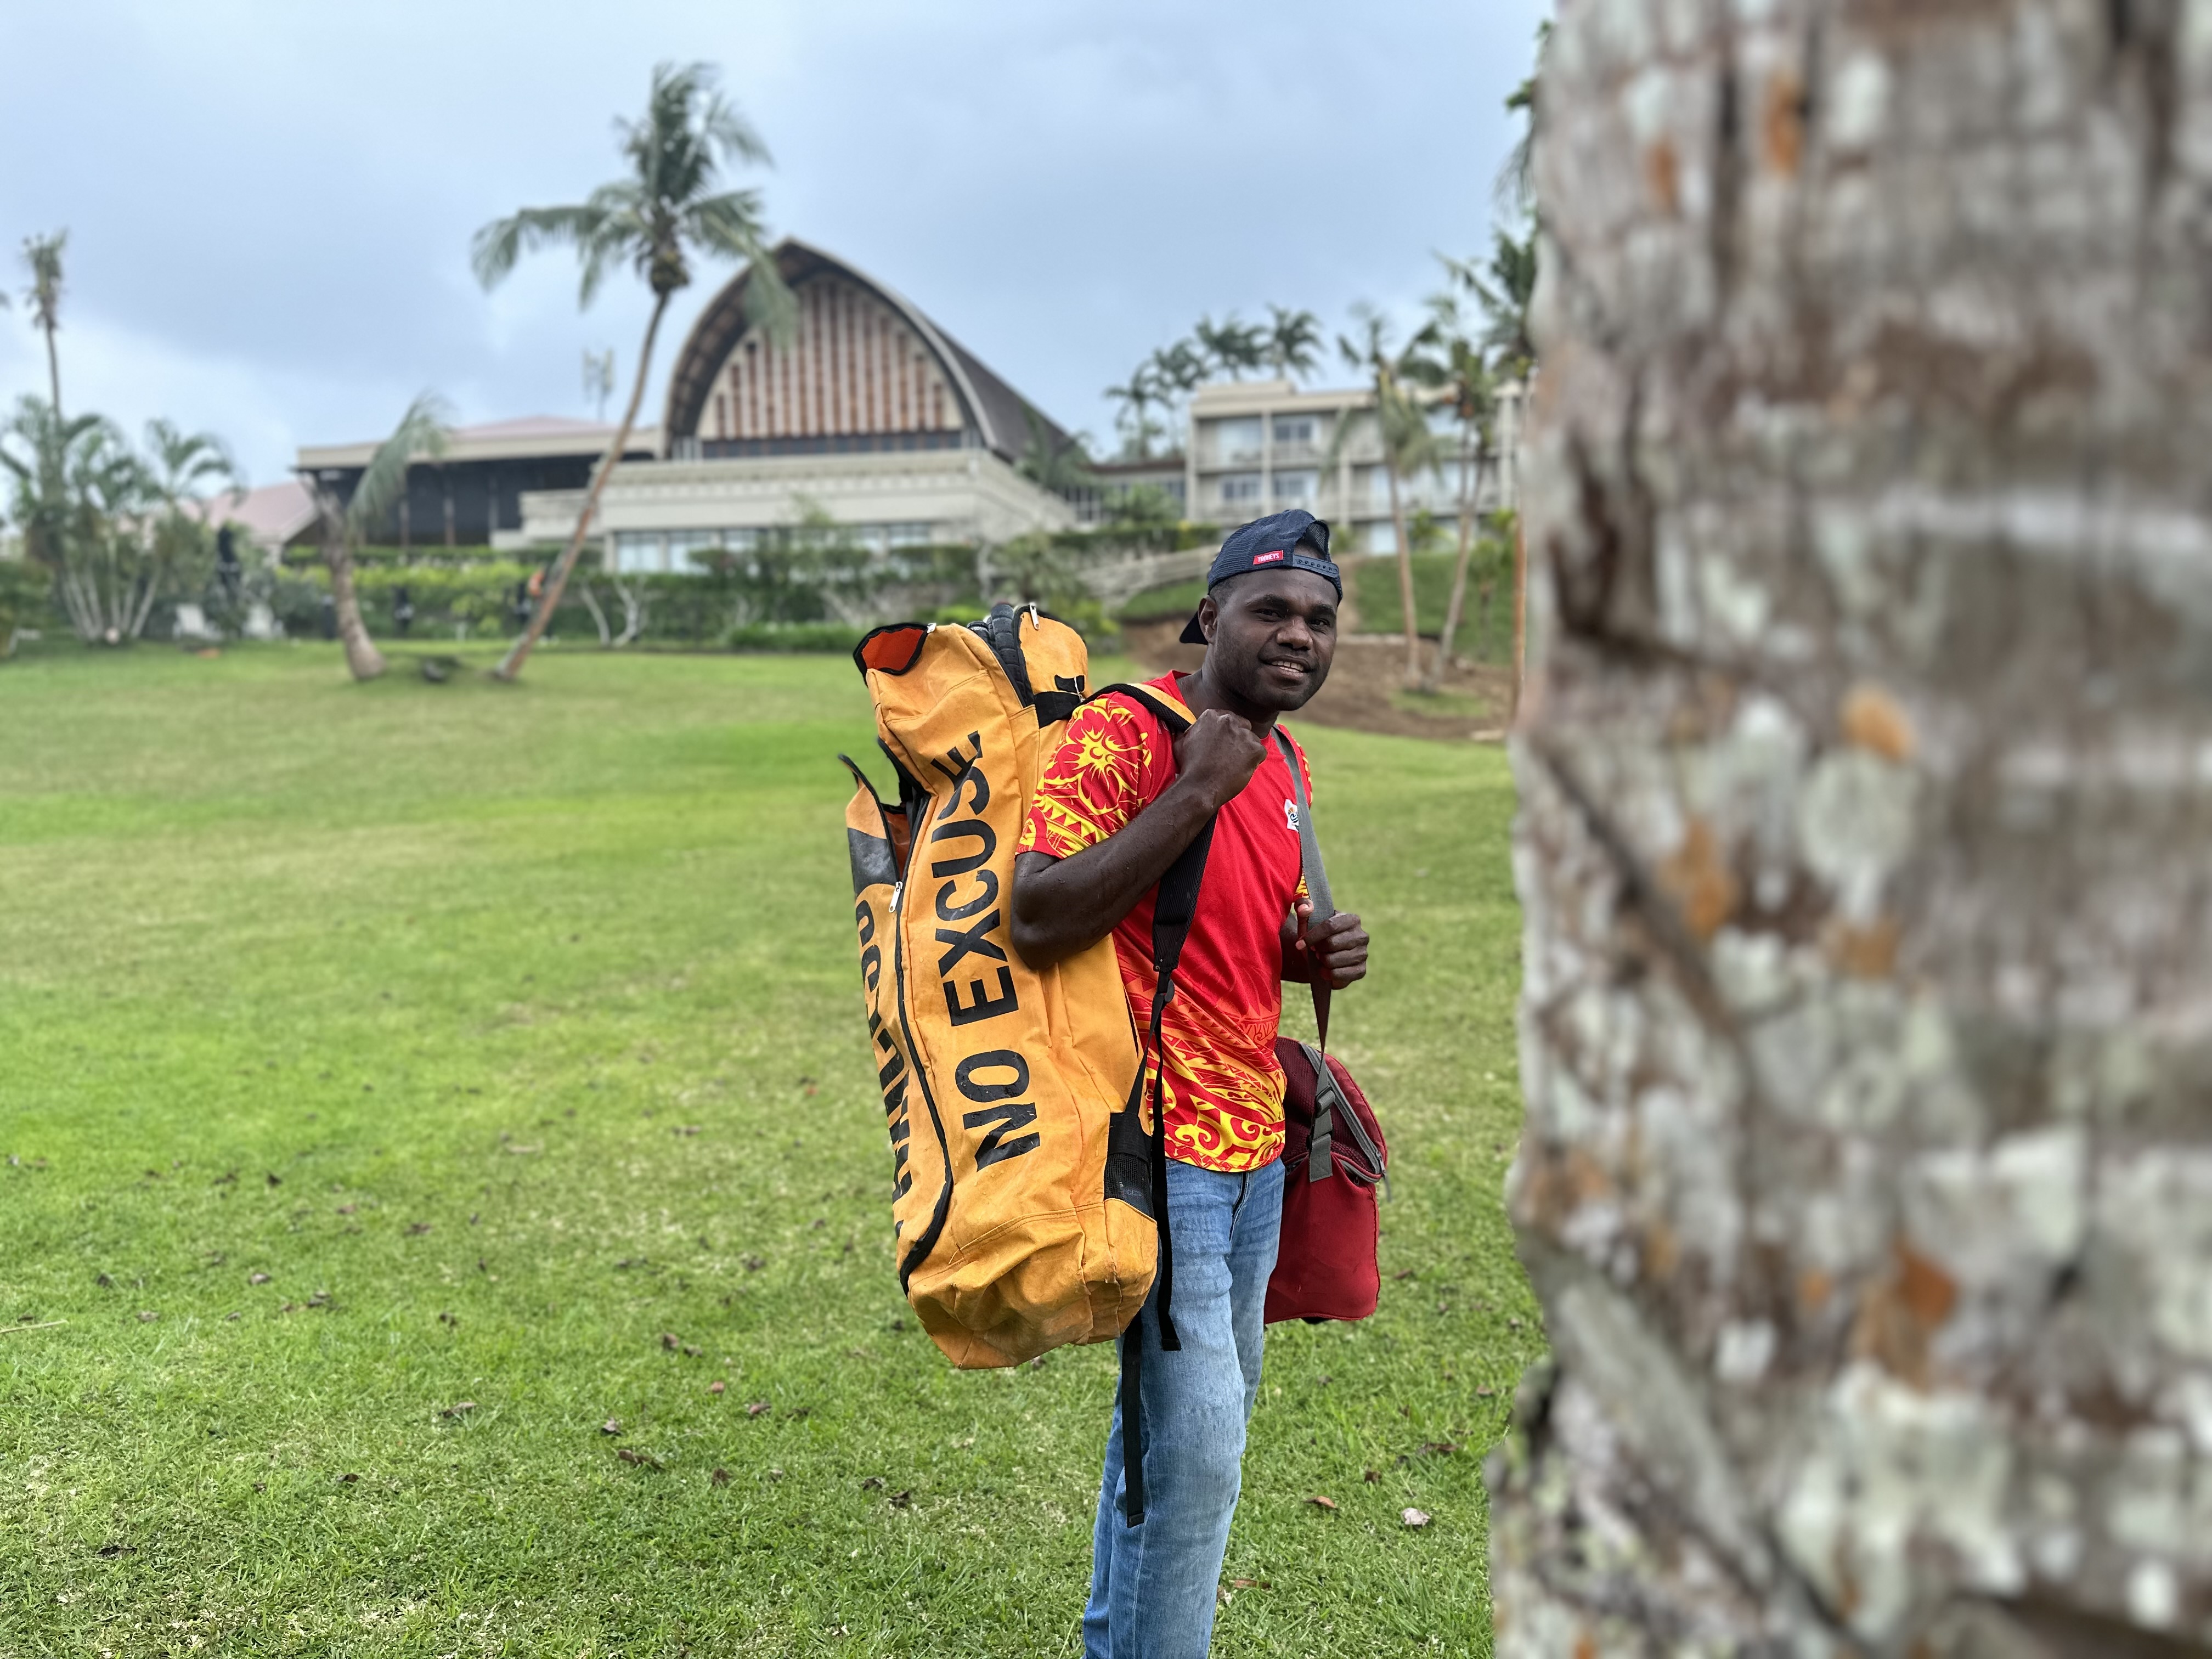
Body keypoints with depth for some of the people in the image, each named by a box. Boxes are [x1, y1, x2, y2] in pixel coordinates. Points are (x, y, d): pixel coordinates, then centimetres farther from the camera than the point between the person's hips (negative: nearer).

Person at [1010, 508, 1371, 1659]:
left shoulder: (1282, 763, 11)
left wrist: (1313, 953, 1)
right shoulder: (1121, 733, -15)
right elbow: (1038, 922, -26)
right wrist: (1196, 790, -25)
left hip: (1252, 1141, 9)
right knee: (1196, 1441, -7)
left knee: (1190, 1412, 19)